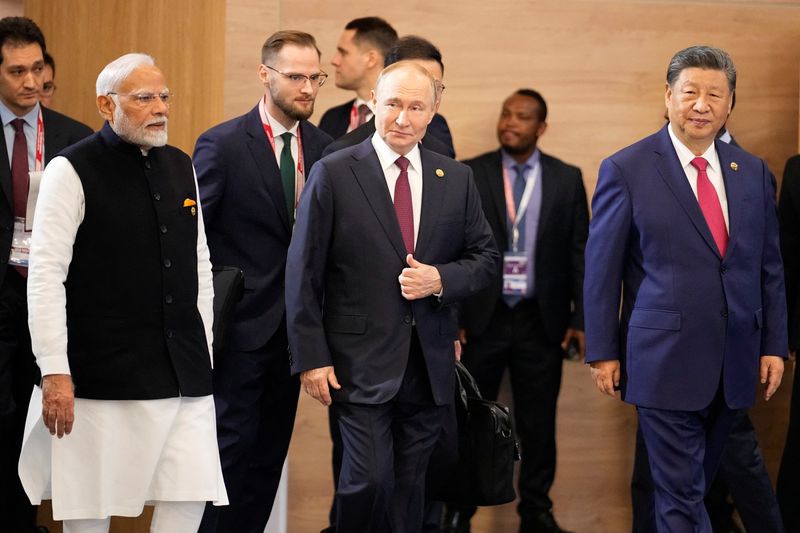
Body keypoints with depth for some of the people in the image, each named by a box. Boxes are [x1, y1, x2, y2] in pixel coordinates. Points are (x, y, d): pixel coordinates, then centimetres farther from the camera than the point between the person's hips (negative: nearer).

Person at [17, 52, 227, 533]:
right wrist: (54, 372, -15)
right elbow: (45, 276, -10)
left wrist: (203, 349, 15)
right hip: (102, 378, -5)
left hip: (185, 375, 5)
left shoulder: (180, 167, 13)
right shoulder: (72, 172, -6)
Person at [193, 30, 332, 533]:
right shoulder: (223, 144, -11)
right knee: (235, 442, -3)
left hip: (294, 322, 5)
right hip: (244, 321, -5)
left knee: (272, 447, 11)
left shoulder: (321, 146, 5)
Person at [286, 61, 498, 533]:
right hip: (361, 364, -4)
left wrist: (442, 279, -9)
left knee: (409, 487, 9)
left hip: (430, 366, 4)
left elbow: (486, 257, 13)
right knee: (369, 480, -11)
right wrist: (311, 358, -9)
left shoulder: (456, 179, 8)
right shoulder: (334, 174, -4)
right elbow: (304, 274, -4)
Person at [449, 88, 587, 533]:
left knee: (539, 423, 8)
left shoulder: (567, 179, 4)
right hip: (482, 317, -1)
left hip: (542, 321, 1)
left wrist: (582, 318, -1)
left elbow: (580, 253, 4)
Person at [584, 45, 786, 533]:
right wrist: (602, 351, -4)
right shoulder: (627, 170, -5)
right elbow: (602, 268, -3)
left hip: (734, 362, 4)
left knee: (692, 487, 14)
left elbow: (769, 266, 12)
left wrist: (774, 344, 8)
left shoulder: (753, 173, 8)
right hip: (665, 359, -4)